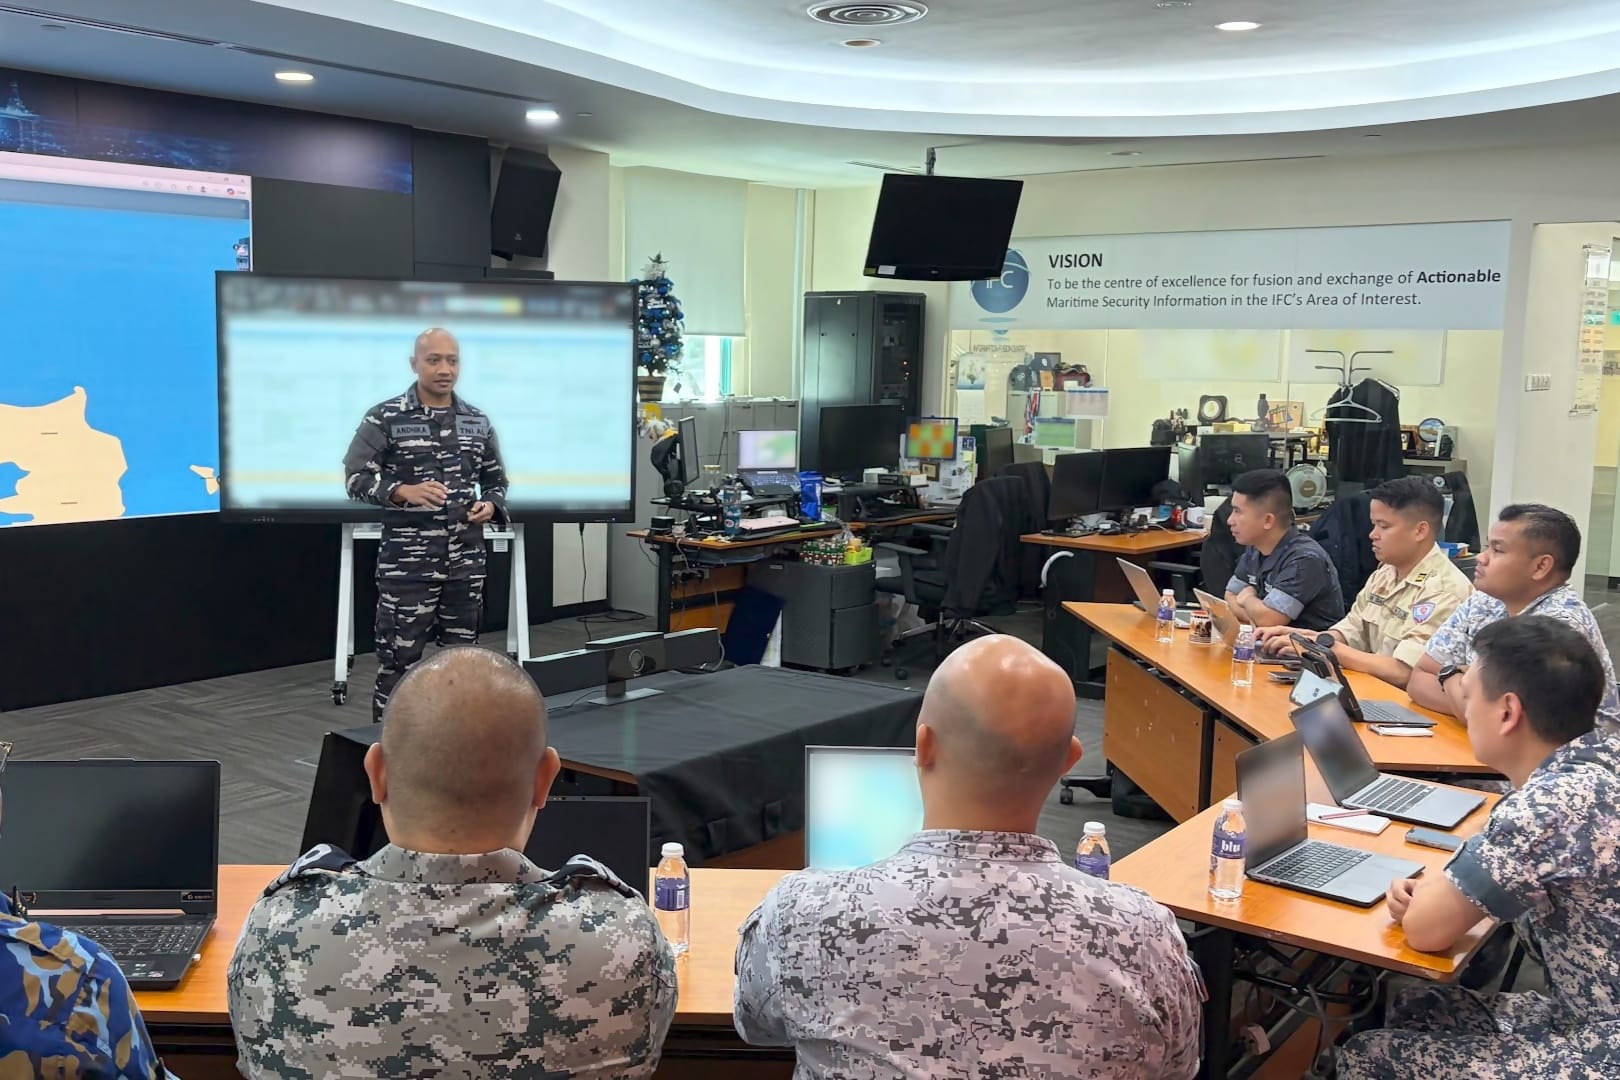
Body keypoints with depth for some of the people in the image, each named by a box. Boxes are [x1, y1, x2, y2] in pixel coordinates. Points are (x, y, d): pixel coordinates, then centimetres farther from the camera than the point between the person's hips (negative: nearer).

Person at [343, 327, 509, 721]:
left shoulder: (478, 421, 10)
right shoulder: (385, 418, -3)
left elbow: (496, 480, 19)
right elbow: (356, 478, -6)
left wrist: (491, 506, -3)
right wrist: (404, 492, -23)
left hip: (466, 558, 4)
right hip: (407, 560, -4)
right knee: (399, 656, -1)